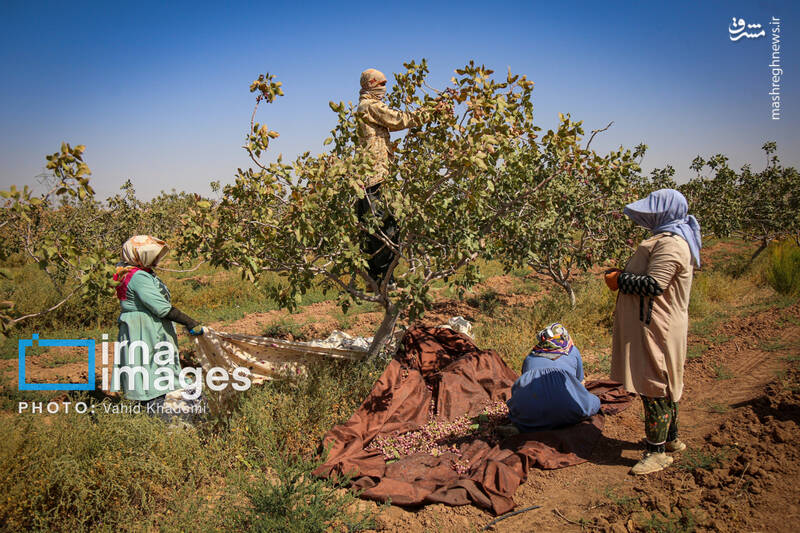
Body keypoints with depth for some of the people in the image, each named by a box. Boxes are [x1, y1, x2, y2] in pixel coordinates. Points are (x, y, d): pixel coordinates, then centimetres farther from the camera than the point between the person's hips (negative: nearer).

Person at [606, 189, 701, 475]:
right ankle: (671, 438, 34)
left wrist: (620, 281, -14)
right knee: (665, 383, 20)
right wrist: (623, 274, 9)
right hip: (655, 324, 11)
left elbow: (654, 285, -26)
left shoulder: (670, 243, -19)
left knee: (653, 386, -5)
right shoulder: (669, 238, 15)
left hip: (656, 328, -11)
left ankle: (658, 451, 3)